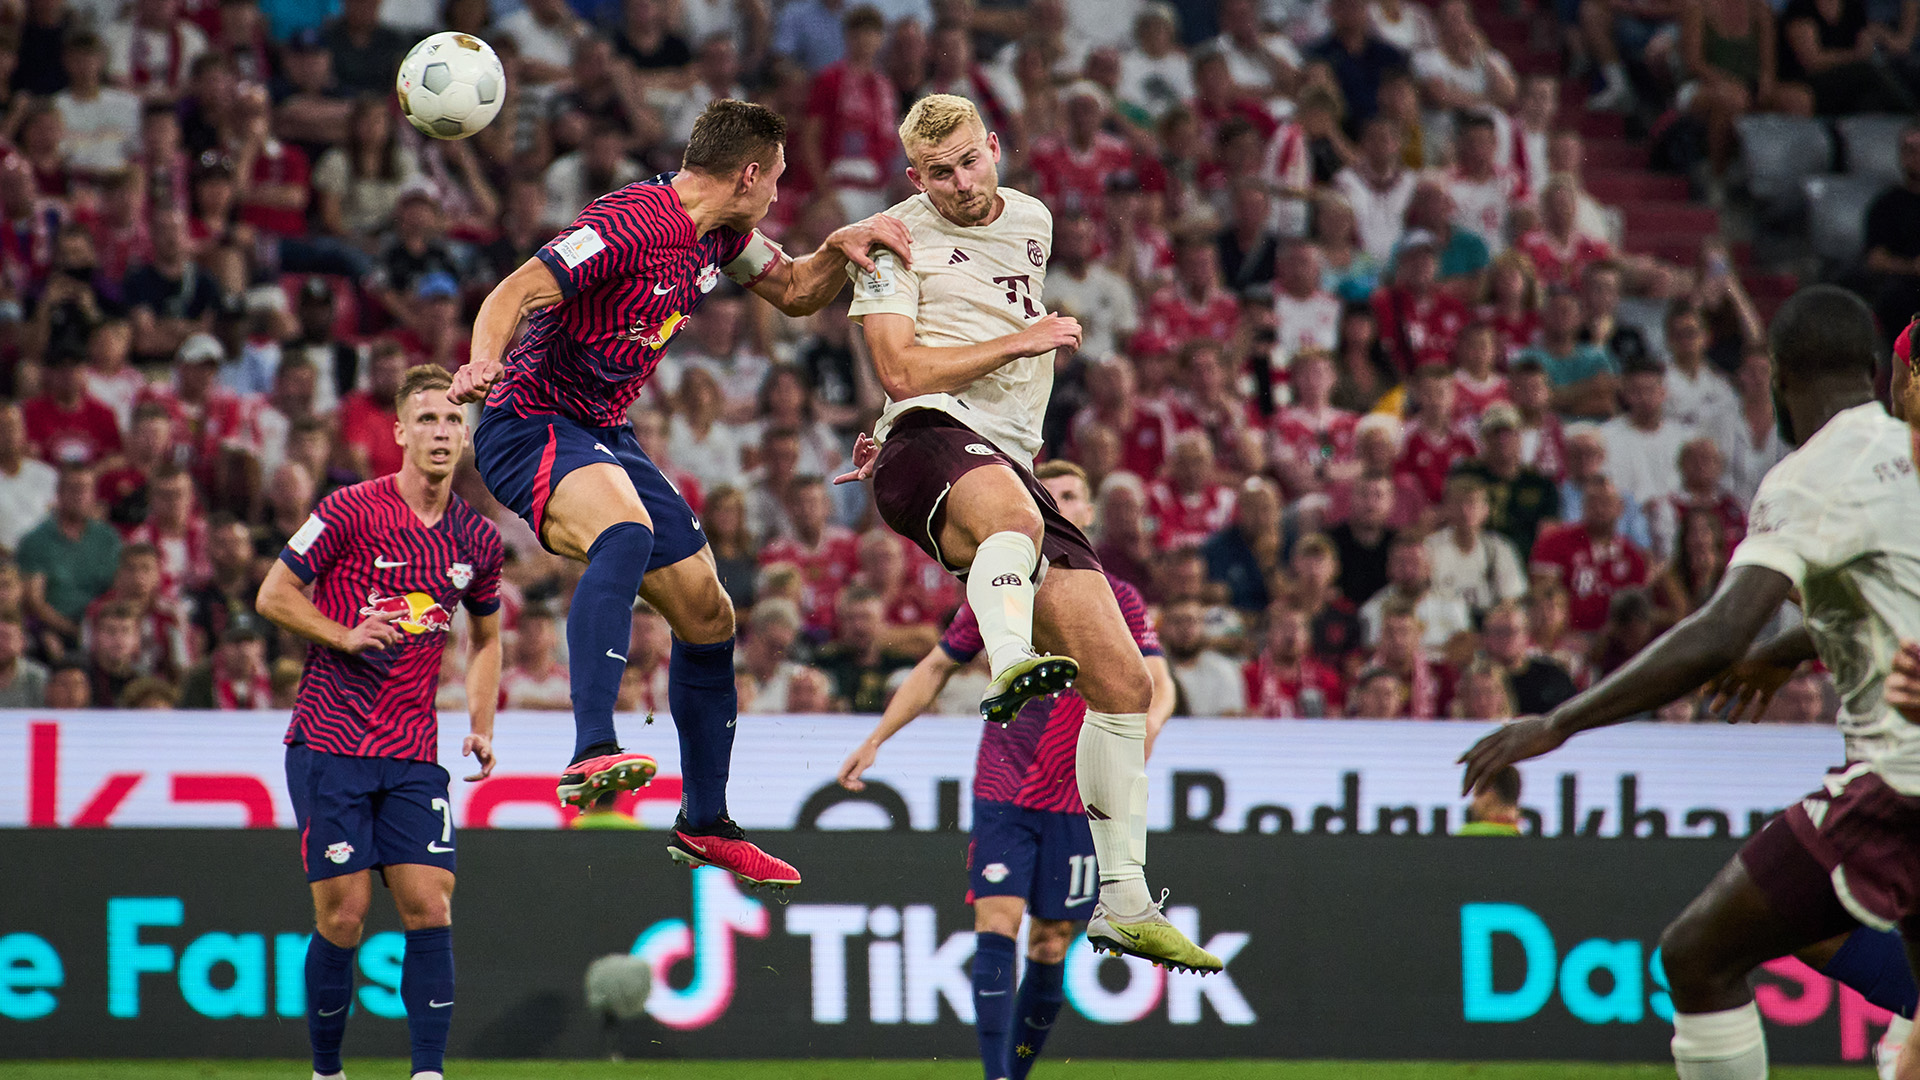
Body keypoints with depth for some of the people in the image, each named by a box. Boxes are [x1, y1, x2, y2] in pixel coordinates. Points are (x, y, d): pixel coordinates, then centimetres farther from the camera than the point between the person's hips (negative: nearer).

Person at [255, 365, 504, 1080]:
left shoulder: (478, 539, 8)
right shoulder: (351, 512, -7)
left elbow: (485, 638, 23)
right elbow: (274, 596, -2)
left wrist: (482, 727, 11)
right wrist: (347, 636, -15)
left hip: (414, 753, 4)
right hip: (329, 744, -4)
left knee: (429, 908, -7)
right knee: (343, 917, -5)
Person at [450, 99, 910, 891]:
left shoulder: (720, 233, 6)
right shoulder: (630, 225, -22)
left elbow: (795, 293, 22)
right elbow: (514, 294, -29)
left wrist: (841, 248, 1)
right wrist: (484, 363, -49)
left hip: (604, 435, 10)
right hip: (531, 423, -10)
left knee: (709, 619, 13)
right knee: (625, 533, -40)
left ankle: (705, 825, 30)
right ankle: (592, 754, -51)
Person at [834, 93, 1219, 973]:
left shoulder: (1033, 223, 22)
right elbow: (901, 371, -8)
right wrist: (1019, 342, -8)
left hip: (1011, 462, 6)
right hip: (931, 447, -6)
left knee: (1124, 680, -2)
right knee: (1012, 513, -45)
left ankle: (1122, 903, 4)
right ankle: (1010, 668, -74)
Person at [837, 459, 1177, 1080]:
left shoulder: (1118, 601, 2)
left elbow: (1158, 680, -8)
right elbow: (936, 668, 14)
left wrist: (1152, 715, -32)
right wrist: (875, 741, 8)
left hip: (1075, 801, 0)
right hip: (1002, 791, 0)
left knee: (1051, 948, 2)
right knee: (996, 927, -15)